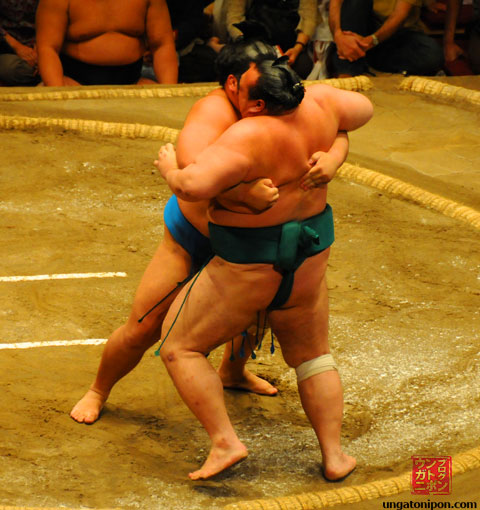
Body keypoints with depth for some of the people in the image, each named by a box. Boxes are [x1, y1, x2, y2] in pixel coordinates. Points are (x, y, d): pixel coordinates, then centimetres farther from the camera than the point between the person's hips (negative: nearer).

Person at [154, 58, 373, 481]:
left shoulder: (249, 136, -27)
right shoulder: (318, 104, -8)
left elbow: (193, 185, -35)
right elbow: (362, 108, 13)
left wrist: (170, 168, -14)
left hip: (248, 267, -7)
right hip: (309, 257, 7)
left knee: (180, 348, 10)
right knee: (312, 355, 25)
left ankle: (225, 443, 0)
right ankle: (334, 455, 20)